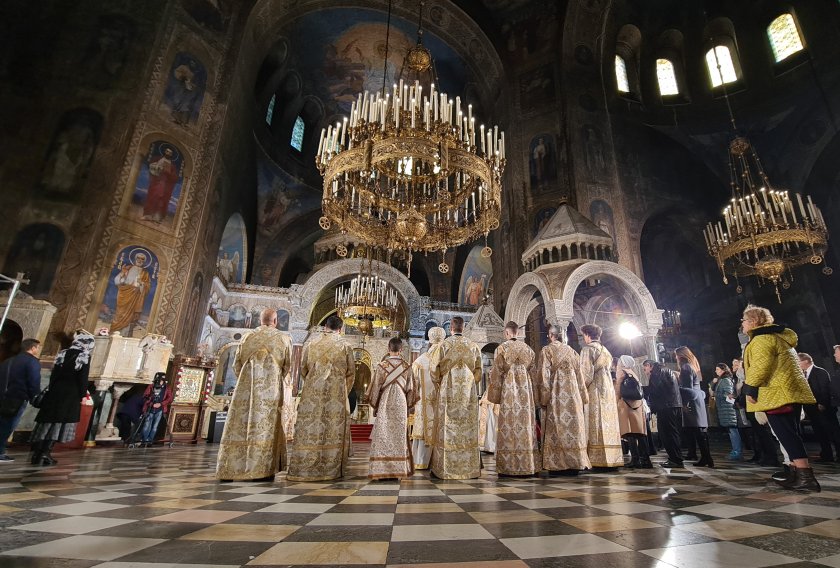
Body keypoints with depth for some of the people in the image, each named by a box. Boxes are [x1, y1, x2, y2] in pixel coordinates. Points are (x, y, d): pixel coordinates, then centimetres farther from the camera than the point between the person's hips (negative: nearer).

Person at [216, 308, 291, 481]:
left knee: (241, 424, 4)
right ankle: (262, 469, -3)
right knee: (266, 425, -1)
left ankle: (235, 468, 5)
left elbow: (237, 365, 13)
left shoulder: (247, 337, 10)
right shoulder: (283, 339, 3)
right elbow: (287, 366, 7)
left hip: (246, 387, 3)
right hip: (271, 387, -2)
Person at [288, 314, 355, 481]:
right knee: (334, 430, 4)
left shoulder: (311, 342, 5)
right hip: (337, 393, -1)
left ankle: (302, 469, 7)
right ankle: (331, 469, 8)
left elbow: (303, 368, 9)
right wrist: (344, 391, 18)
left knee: (309, 429, 5)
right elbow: (351, 372, 4)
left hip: (312, 392, 1)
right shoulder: (345, 345, 2)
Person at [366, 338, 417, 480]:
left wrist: (374, 407, 10)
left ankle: (382, 470, 5)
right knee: (399, 437, 8)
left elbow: (375, 388, -1)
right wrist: (408, 408, 15)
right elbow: (410, 389, 4)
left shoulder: (381, 366, -5)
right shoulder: (407, 367, -1)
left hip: (384, 406, -1)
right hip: (401, 406, 1)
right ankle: (399, 470, 10)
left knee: (383, 437, 5)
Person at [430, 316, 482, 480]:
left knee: (447, 428, 2)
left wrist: (438, 386, 13)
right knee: (468, 428, 8)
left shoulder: (443, 345, -5)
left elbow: (435, 370, -2)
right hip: (468, 393, 3)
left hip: (448, 393, -2)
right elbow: (478, 371, 7)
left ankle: (445, 469, 5)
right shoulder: (473, 346, 3)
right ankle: (470, 468, 13)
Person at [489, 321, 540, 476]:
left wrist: (494, 396, 2)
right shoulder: (528, 349, 9)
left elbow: (496, 373, -5)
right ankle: (529, 466, 15)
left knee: (509, 425, -1)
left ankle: (510, 466, 3)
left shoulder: (501, 349, -5)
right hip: (526, 392, 5)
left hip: (509, 392, -4)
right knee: (526, 424, 9)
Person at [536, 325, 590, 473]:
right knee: (573, 424, 8)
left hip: (556, 393, -5)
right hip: (572, 393, 5)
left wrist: (543, 397, -6)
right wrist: (582, 396, 17)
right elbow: (579, 374, 13)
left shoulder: (547, 350, -3)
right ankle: (576, 463, 10)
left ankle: (559, 464, -1)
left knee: (557, 427, -2)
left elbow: (543, 374, -9)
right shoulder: (571, 351, 13)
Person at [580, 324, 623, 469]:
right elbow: (608, 369, 18)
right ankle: (611, 458, 10)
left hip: (594, 389, -8)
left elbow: (586, 372, -13)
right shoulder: (606, 351, 19)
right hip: (608, 389, 8)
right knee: (607, 423, 8)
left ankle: (597, 458, -8)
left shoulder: (587, 349, -6)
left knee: (594, 423, -7)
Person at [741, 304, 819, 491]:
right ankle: (797, 474, 17)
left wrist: (750, 389, -15)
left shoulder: (761, 339, -12)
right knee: (790, 433, 12)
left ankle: (807, 477, -11)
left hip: (777, 394, -11)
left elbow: (760, 367, -21)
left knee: (786, 434, -10)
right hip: (791, 392, 11)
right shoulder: (777, 336, 21)